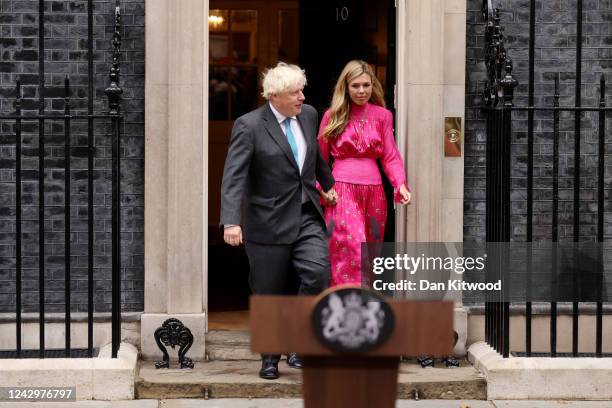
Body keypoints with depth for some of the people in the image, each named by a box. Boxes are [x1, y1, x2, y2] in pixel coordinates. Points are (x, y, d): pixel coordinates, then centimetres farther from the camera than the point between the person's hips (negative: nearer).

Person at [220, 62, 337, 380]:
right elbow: (233, 177, -18)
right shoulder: (249, 126, -12)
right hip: (269, 221, -4)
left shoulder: (308, 115, 6)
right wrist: (231, 222, -29)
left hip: (307, 216, 4)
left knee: (317, 273, -16)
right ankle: (269, 358, 22)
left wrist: (327, 184, 41)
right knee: (269, 293, 4)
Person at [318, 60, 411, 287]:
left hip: (373, 192, 3)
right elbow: (320, 159, 8)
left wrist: (400, 184, -9)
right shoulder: (333, 116, 4)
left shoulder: (382, 116, 9)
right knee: (352, 253, -14)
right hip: (343, 191, -3)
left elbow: (390, 157, 7)